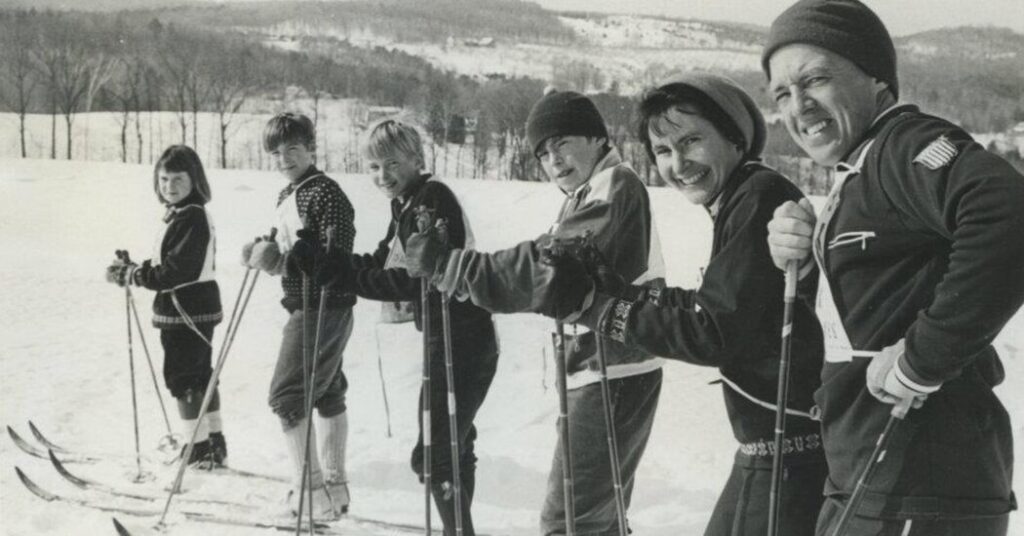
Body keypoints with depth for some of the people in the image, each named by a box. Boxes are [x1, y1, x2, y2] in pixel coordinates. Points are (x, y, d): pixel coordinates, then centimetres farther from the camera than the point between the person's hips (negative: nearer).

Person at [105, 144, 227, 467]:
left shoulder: (190, 217, -20)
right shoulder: (181, 214, 11)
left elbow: (174, 272, -24)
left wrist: (129, 274, -17)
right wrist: (133, 269, 4)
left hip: (186, 311, -10)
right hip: (197, 308, 10)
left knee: (182, 379, -2)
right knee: (200, 375, 18)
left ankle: (199, 450, 5)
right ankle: (215, 445, 28)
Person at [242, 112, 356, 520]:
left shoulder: (325, 192, -15)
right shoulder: (286, 197, 15)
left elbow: (337, 255, -23)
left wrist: (281, 259, -28)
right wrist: (265, 253, 1)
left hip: (322, 308, -10)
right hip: (305, 306, 10)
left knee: (286, 395, -9)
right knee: (327, 394, 15)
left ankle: (312, 490, -5)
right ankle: (334, 486, 24)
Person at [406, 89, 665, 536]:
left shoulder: (615, 187, -15)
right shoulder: (591, 193, 18)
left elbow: (547, 268, -27)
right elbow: (565, 280, 12)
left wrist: (448, 265, -23)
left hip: (612, 376, -11)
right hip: (604, 373, 11)